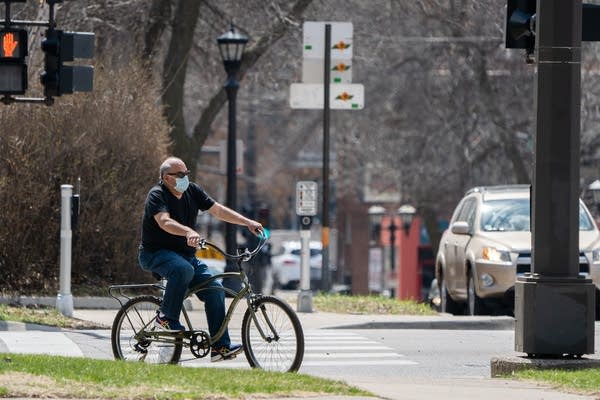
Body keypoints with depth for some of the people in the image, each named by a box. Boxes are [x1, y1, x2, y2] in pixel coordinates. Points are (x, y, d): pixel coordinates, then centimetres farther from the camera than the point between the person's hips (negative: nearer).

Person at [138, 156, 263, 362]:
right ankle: (166, 317, -20)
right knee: (183, 269, -38)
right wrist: (188, 232, -52)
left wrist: (248, 222, -5)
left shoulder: (192, 191, 6)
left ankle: (220, 346, -8)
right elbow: (164, 222, -34)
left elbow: (218, 210, 6)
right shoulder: (157, 195, -16)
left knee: (215, 289, -9)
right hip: (155, 254, -7)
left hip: (185, 254, 7)